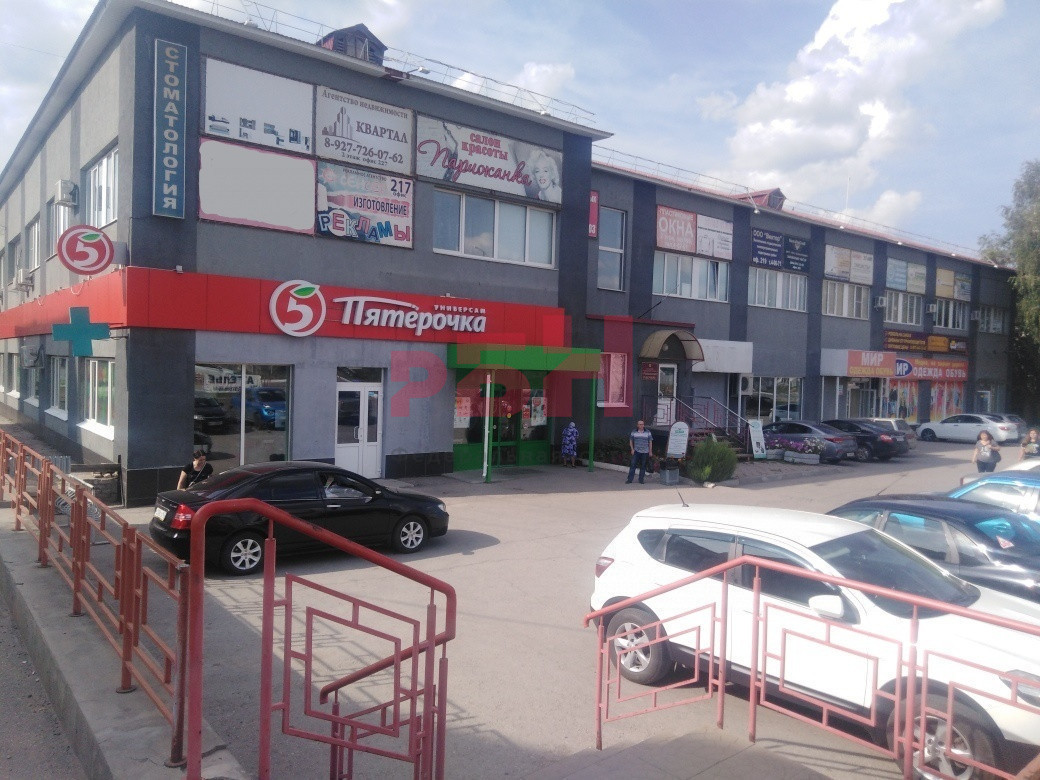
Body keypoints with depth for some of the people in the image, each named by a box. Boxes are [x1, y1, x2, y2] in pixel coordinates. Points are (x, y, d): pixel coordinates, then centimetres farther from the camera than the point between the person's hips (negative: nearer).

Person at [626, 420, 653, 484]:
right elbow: (631, 441, 11)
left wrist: (650, 451, 2)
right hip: (636, 452, 0)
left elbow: (650, 442, 7)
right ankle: (629, 479, -6)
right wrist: (632, 449, 0)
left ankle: (641, 480, 13)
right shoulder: (634, 432, 5)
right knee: (633, 465, -7)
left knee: (643, 466, 4)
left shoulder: (648, 432, 5)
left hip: (645, 452, 0)